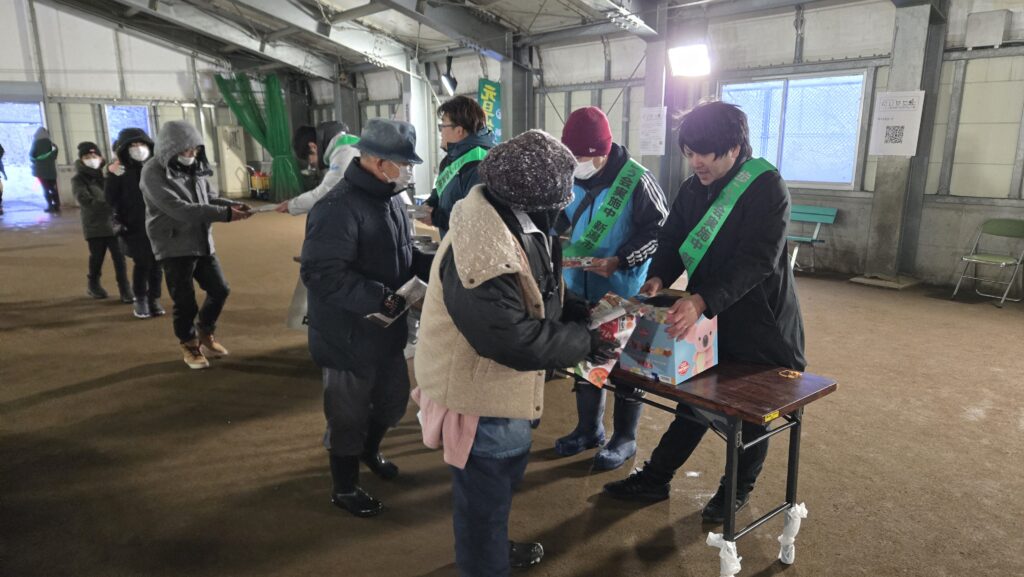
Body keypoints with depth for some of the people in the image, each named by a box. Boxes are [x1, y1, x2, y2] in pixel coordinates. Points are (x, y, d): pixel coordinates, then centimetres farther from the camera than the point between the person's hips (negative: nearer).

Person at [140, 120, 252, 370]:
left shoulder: (195, 166, 6)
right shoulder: (153, 173, -16)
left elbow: (209, 197, 12)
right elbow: (180, 209, -26)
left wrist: (233, 205, -11)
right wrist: (225, 214, -31)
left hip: (202, 243, 7)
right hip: (174, 247, -7)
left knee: (219, 290, 13)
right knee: (184, 301, 2)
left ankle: (205, 336, 35)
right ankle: (189, 346, 24)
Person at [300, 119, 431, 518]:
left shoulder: (389, 197, 5)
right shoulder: (338, 208, -26)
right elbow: (322, 274, -31)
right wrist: (383, 298, -33)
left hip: (387, 329, 9)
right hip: (348, 336, -9)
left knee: (394, 398, 24)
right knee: (348, 415, 10)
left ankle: (369, 450, 53)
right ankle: (345, 488, 32)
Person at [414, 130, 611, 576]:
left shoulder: (512, 222, 0)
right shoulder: (483, 252, -34)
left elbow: (536, 297, 13)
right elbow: (514, 339, -32)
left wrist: (582, 311, -3)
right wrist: (584, 341, -21)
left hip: (499, 383, 11)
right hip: (479, 391, -11)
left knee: (506, 470, 29)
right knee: (485, 494, 10)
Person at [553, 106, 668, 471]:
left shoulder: (636, 180, -18)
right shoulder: (572, 178, 0)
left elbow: (659, 231, -14)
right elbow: (558, 221, 14)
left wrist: (620, 261, -25)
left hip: (624, 293, -6)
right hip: (581, 289, 6)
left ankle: (625, 438, 26)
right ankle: (589, 429, 35)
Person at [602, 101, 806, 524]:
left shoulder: (767, 189, -20)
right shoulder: (692, 188, 1)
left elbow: (756, 261, -29)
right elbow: (671, 240, 3)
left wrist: (701, 301, -41)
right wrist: (658, 278, -19)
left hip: (760, 323, -5)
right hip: (708, 320, 5)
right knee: (694, 402, 15)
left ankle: (738, 489, 34)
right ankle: (655, 478, 27)